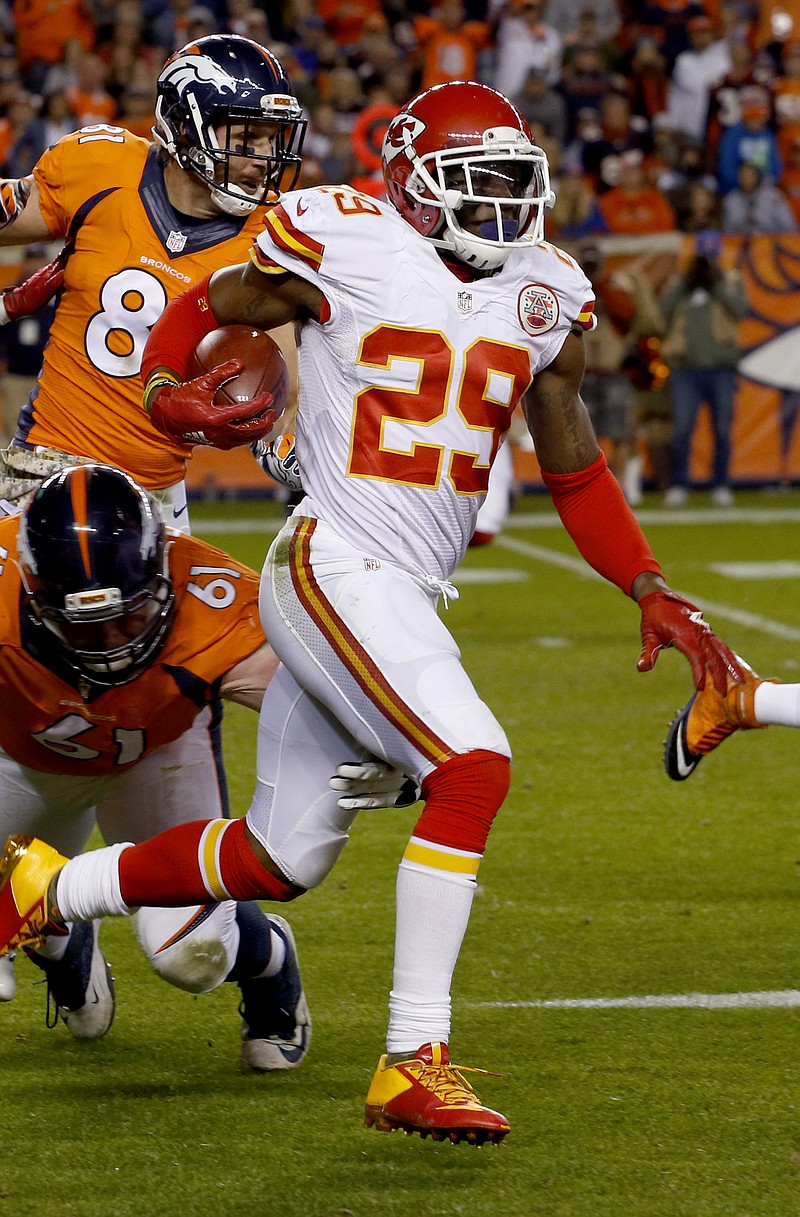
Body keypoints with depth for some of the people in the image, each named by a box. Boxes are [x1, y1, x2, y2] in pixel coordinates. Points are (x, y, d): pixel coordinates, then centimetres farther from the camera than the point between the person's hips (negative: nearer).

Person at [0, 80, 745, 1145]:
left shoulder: (545, 296, 11)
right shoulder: (344, 243, -7)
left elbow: (576, 474, 18)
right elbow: (198, 314, 5)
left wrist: (652, 593, 7)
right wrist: (169, 393, -16)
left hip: (406, 596, 8)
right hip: (333, 566, -8)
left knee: (283, 857, 13)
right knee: (472, 767, -23)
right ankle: (413, 1064, -20)